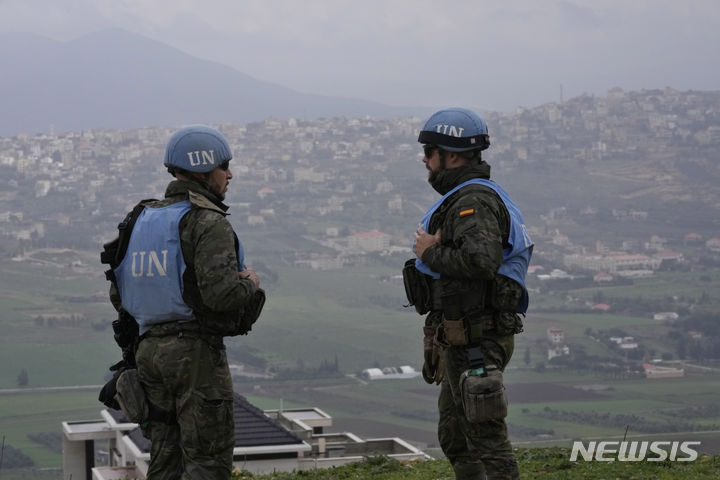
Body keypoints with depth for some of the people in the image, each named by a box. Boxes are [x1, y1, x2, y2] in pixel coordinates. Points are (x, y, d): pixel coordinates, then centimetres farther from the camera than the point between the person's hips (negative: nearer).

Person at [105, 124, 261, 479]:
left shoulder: (142, 220, 12)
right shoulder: (207, 222, -12)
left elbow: (119, 295, 14)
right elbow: (222, 293, -24)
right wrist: (249, 283, -3)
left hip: (150, 350, 8)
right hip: (196, 353, -8)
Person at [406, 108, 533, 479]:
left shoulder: (474, 201, -17)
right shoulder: (461, 198, 17)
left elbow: (480, 260, -34)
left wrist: (430, 253, -18)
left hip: (476, 342, -11)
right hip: (461, 341, 11)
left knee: (486, 436, -8)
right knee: (454, 436, 17)